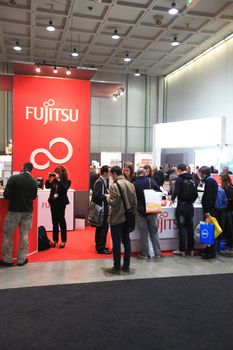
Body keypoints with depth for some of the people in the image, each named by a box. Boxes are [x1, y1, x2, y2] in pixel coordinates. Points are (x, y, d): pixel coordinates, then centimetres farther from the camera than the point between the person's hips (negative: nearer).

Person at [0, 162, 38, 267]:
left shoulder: (13, 178, -13)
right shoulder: (34, 182, -3)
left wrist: (14, 196, 7)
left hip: (14, 210, -3)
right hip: (28, 211, 3)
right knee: (24, 235, 12)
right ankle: (22, 259, 17)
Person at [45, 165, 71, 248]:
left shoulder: (67, 181, -6)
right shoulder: (54, 180, 5)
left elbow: (64, 189, -22)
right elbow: (47, 186, 0)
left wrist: (58, 180, -26)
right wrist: (49, 178, -10)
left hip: (61, 202, -4)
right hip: (53, 202, 5)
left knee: (61, 221, 1)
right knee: (54, 221, 11)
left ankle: (63, 241, 11)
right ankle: (55, 240, 20)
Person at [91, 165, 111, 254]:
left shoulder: (103, 181, 12)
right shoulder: (99, 182, -16)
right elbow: (96, 195, -23)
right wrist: (107, 197, -18)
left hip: (103, 208, 10)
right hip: (101, 208, -10)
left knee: (100, 227, 16)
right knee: (104, 227, -4)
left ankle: (99, 246, 26)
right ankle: (101, 248, 3)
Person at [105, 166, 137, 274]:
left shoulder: (114, 186, -16)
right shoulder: (130, 185, 4)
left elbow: (113, 203, -20)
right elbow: (135, 202, 6)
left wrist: (108, 198, 0)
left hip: (117, 219, -6)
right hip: (127, 218, 6)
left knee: (116, 243, 2)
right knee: (126, 241, 13)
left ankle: (116, 268, 11)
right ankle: (126, 266, 22)